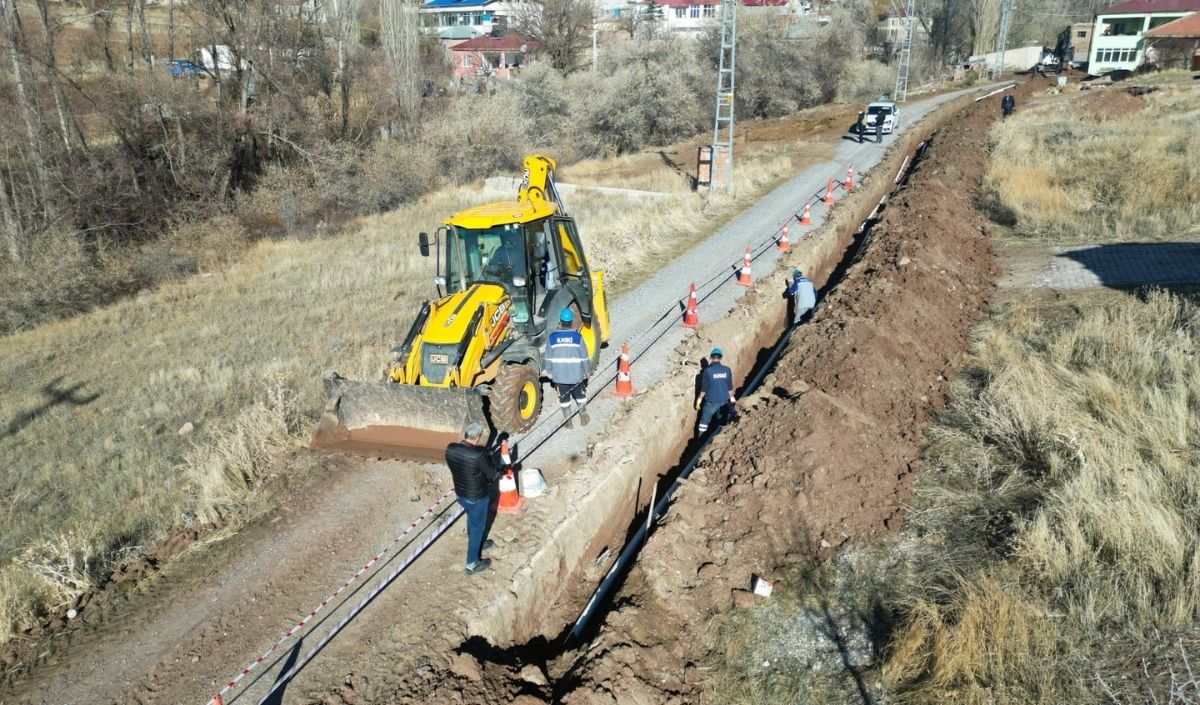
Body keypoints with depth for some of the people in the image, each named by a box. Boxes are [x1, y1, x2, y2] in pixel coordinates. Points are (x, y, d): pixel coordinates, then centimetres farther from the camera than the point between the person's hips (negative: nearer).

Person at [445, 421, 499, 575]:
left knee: (472, 520, 31)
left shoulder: (450, 448, -15)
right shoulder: (479, 455, -35)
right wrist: (489, 455, -5)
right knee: (477, 527, 15)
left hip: (461, 494, 6)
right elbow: (494, 473, -20)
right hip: (477, 498, -6)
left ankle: (477, 544, 56)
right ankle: (472, 564, 30)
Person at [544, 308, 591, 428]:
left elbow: (548, 357, -1)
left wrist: (549, 371, 11)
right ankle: (583, 417, 31)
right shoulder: (577, 337, -11)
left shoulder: (552, 338, -8)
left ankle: (568, 421, 22)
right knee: (580, 395, 21)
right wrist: (587, 371, 7)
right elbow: (584, 357, -6)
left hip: (559, 375, 0)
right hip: (576, 374, 0)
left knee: (564, 398, 14)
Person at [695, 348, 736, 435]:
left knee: (704, 420, 7)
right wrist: (731, 397, 18)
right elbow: (730, 386, 3)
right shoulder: (727, 370, -6)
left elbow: (704, 388, -10)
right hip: (724, 400, 4)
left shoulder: (708, 371, -17)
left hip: (712, 401, -3)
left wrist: (699, 399, 5)